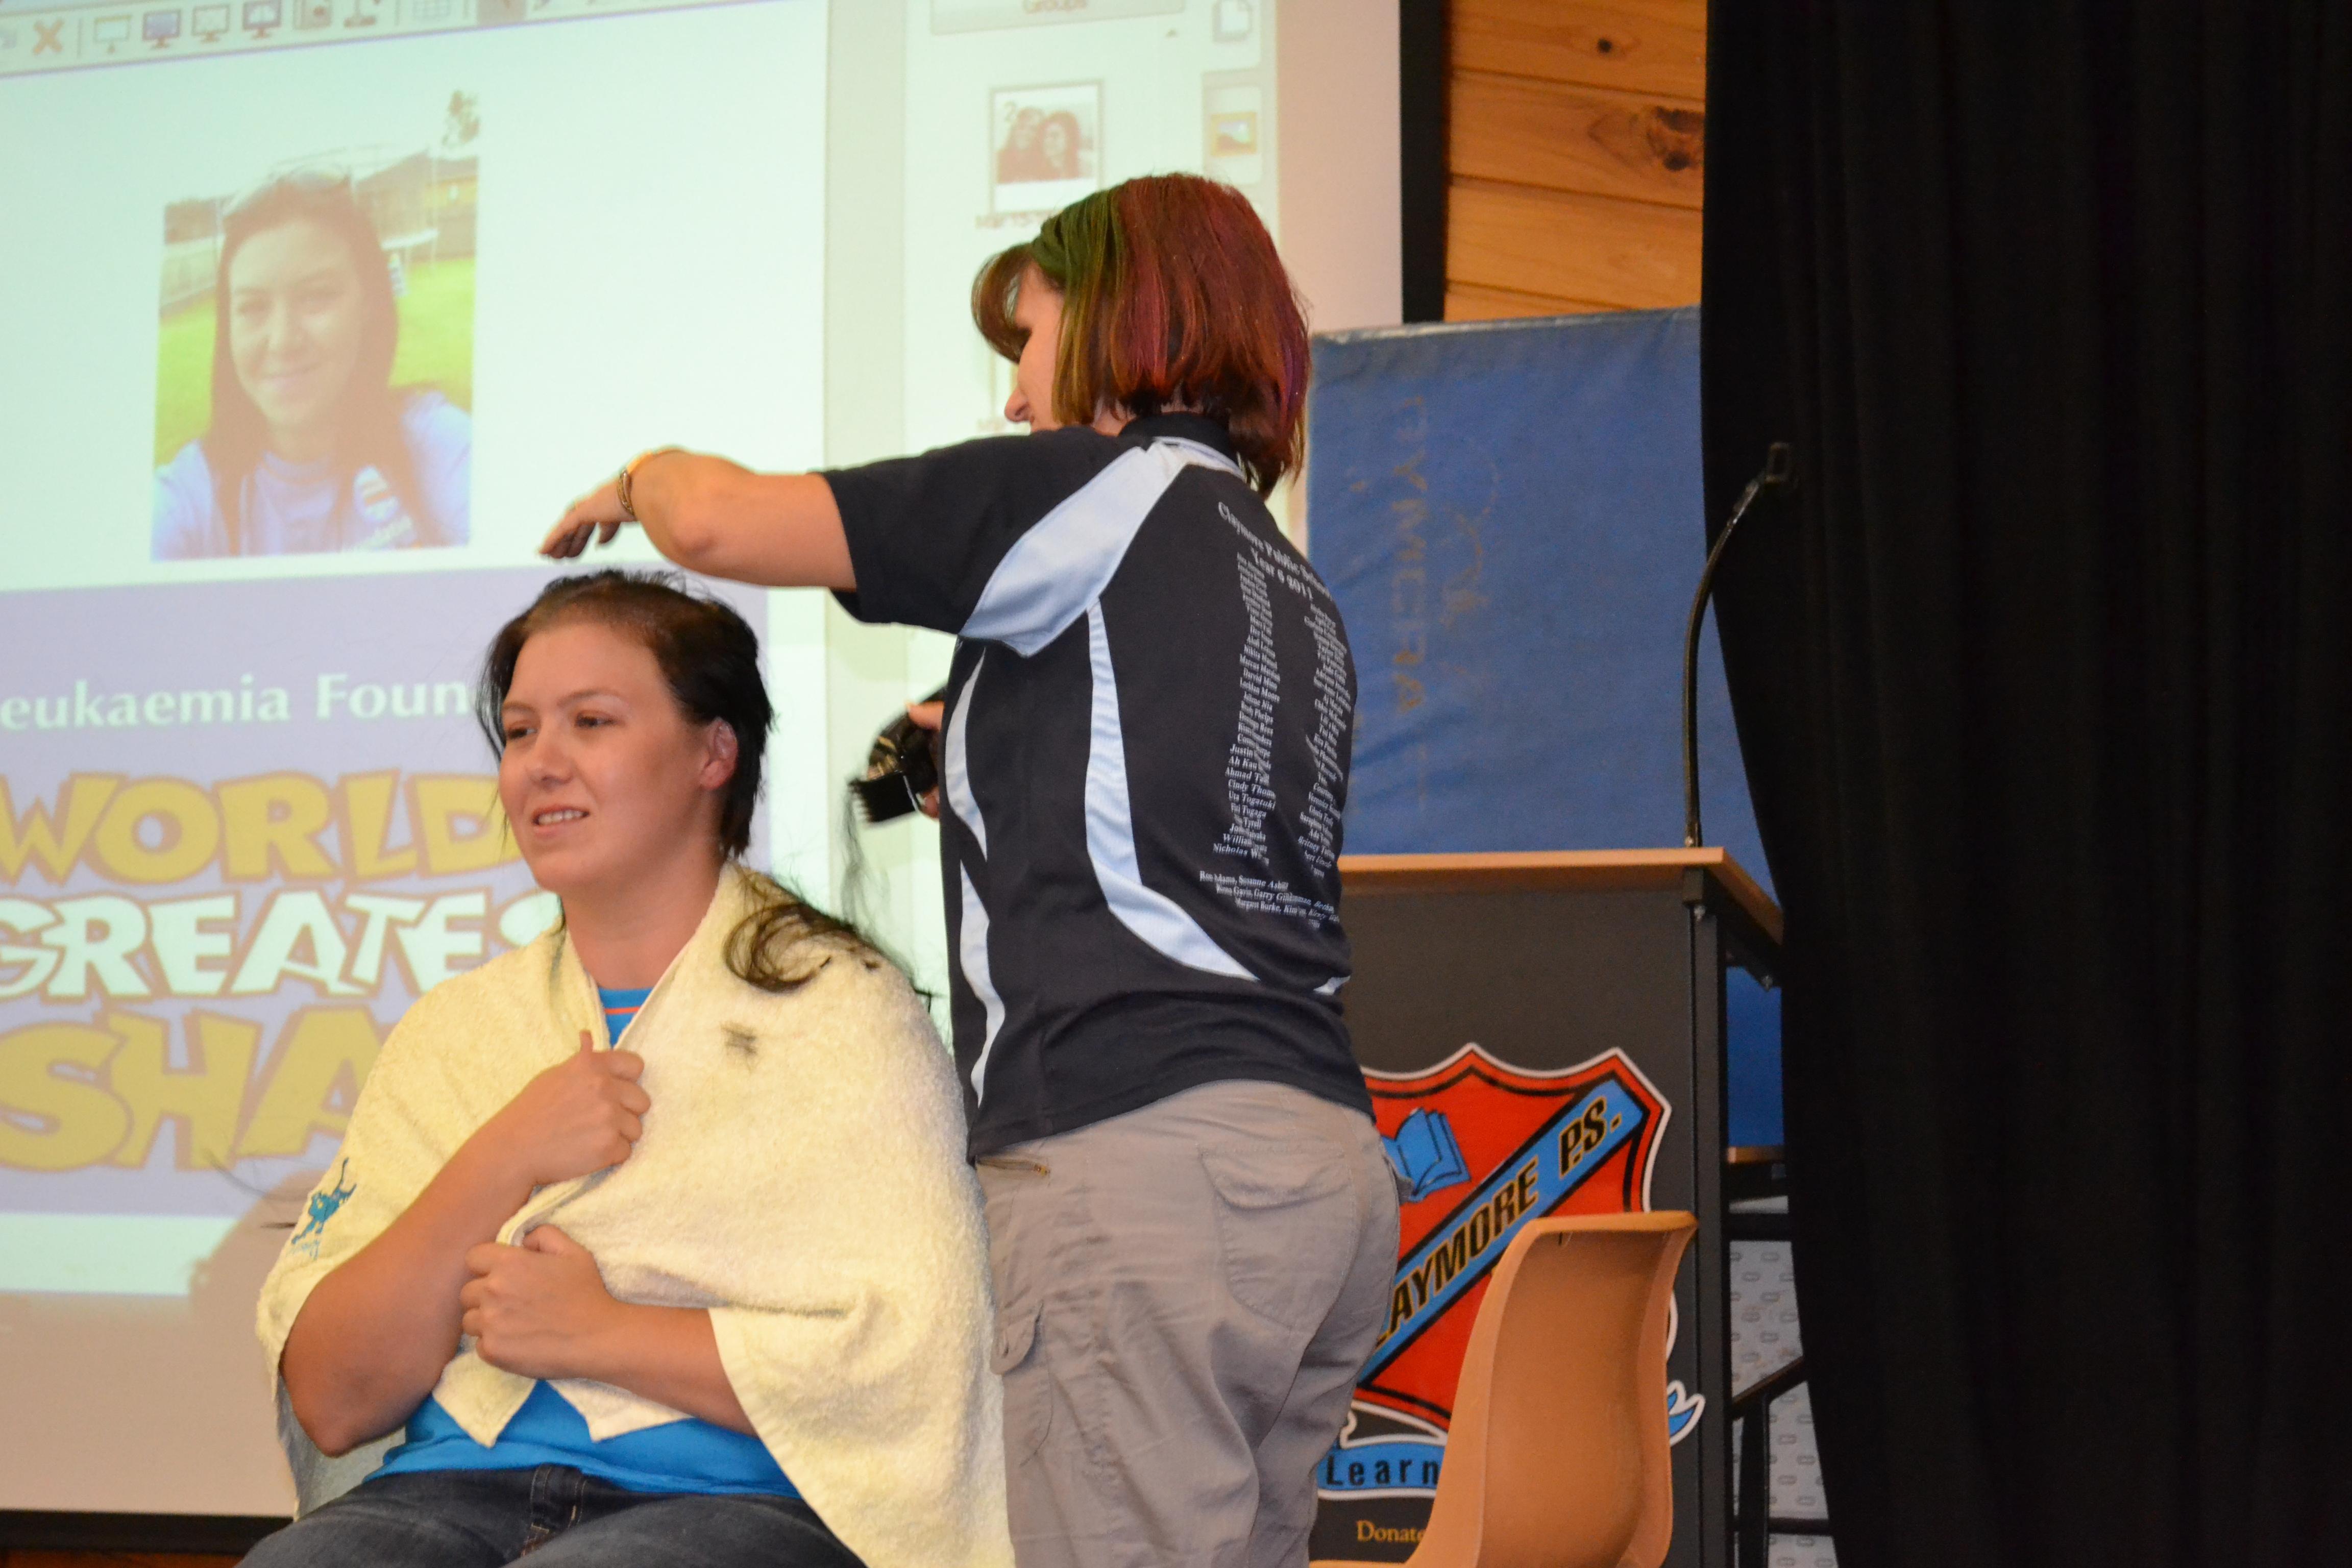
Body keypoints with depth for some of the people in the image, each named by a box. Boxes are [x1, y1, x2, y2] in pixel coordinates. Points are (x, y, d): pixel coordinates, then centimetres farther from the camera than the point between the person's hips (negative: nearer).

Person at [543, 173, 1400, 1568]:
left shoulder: (1096, 489, -1)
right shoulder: (1298, 593, 22)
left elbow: (717, 523, -4)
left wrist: (639, 478, 17)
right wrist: (998, 774, 33)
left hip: (1139, 1152, -8)